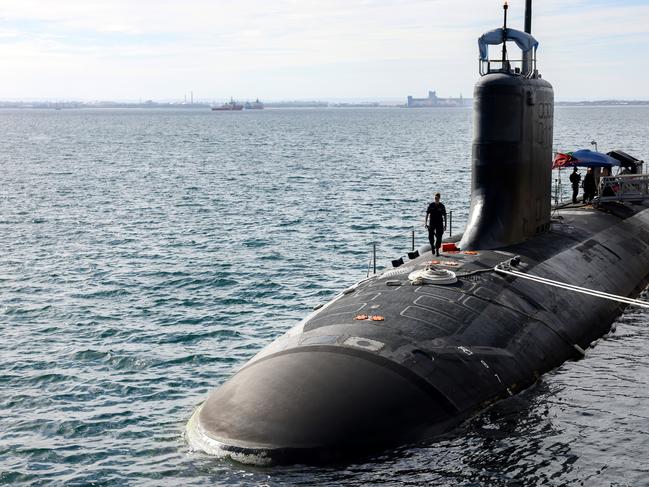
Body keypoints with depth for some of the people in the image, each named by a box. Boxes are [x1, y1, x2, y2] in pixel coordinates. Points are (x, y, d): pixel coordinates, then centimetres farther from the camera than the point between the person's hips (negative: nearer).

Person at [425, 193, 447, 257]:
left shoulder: (442, 206, -1)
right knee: (430, 237, -3)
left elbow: (444, 216, 3)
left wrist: (445, 225, 0)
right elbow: (427, 214, 3)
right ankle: (432, 246, 26)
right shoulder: (431, 205, 0)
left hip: (439, 224, 0)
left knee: (439, 238, -3)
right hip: (432, 223, 0)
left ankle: (437, 250, 8)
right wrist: (425, 223, -4)